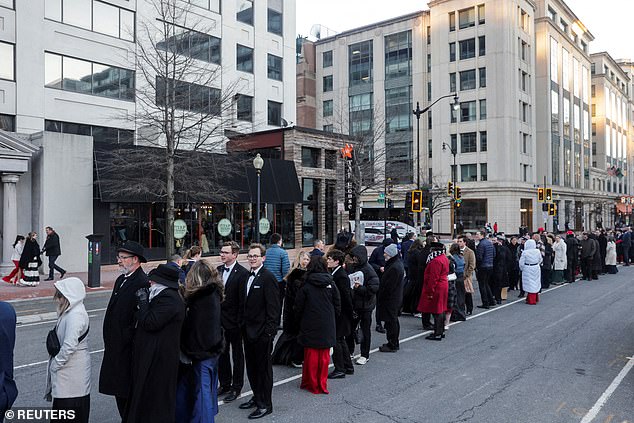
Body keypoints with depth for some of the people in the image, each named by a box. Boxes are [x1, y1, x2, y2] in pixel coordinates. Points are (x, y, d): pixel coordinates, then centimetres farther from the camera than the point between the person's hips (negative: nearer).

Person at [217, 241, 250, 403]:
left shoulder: (242, 273, -14)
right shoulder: (218, 270, 6)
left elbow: (243, 300, -15)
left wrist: (239, 322, -16)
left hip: (233, 322, -6)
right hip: (219, 320, 6)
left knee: (237, 354, 8)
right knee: (221, 353, 16)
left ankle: (236, 387, 20)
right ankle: (224, 384, 31)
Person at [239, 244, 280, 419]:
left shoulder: (268, 277, -15)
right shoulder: (248, 276, 10)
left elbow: (273, 307, -17)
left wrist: (269, 331, -19)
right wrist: (243, 325, 12)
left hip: (262, 332, -8)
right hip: (248, 330, 8)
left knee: (263, 367, 4)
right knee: (251, 366, 18)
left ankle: (265, 404, 16)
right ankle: (257, 397, 35)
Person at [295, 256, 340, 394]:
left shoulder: (306, 286, -9)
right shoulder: (331, 285, -3)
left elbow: (298, 308, -4)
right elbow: (338, 307, 3)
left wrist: (303, 320, 14)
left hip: (310, 326, -2)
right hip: (327, 326, 2)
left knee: (311, 356, 9)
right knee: (324, 356, 11)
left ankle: (311, 384, 17)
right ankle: (322, 385, 17)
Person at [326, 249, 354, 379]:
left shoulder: (341, 276, -21)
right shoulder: (335, 273, 8)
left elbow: (346, 297, -20)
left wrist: (350, 314, -15)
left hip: (340, 314, -10)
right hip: (338, 314, 10)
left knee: (336, 340, 0)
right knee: (340, 340, 18)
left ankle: (340, 370, 10)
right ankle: (348, 367, 30)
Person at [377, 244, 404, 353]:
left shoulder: (394, 268, -24)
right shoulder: (398, 263, 9)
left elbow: (389, 286, -23)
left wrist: (380, 297, -13)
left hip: (390, 299, -10)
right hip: (396, 298, 10)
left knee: (390, 322, -1)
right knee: (394, 320, 18)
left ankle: (392, 345, 8)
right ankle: (394, 343, 29)